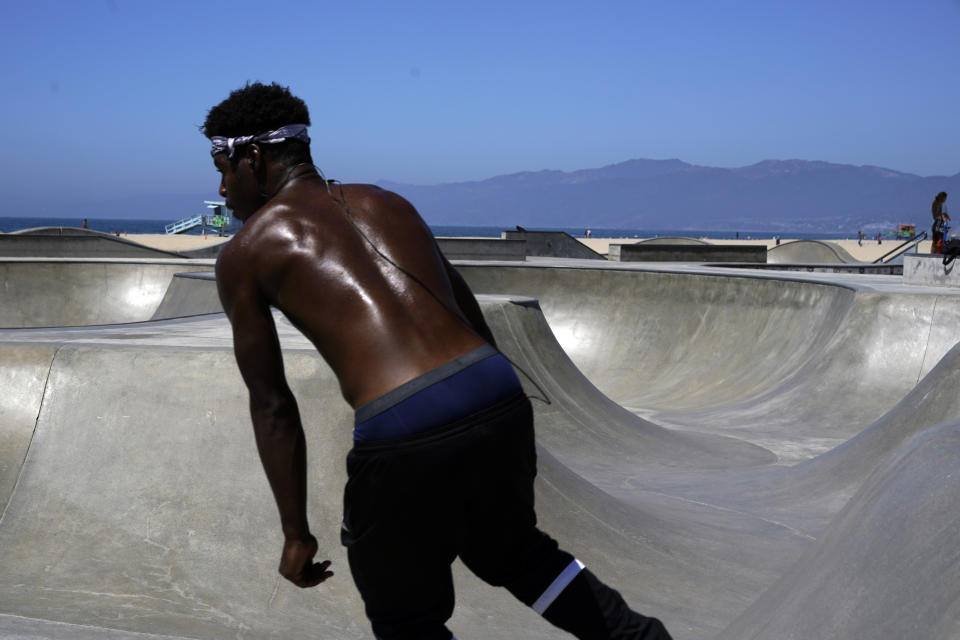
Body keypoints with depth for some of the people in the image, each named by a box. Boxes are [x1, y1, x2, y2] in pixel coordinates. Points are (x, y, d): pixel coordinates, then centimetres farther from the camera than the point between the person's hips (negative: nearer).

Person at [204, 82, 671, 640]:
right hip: (500, 398, 6)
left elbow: (272, 406, 8)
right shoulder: (387, 203, 23)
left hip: (404, 437, -5)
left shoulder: (245, 254, 10)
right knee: (512, 549, 34)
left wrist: (296, 533, 13)